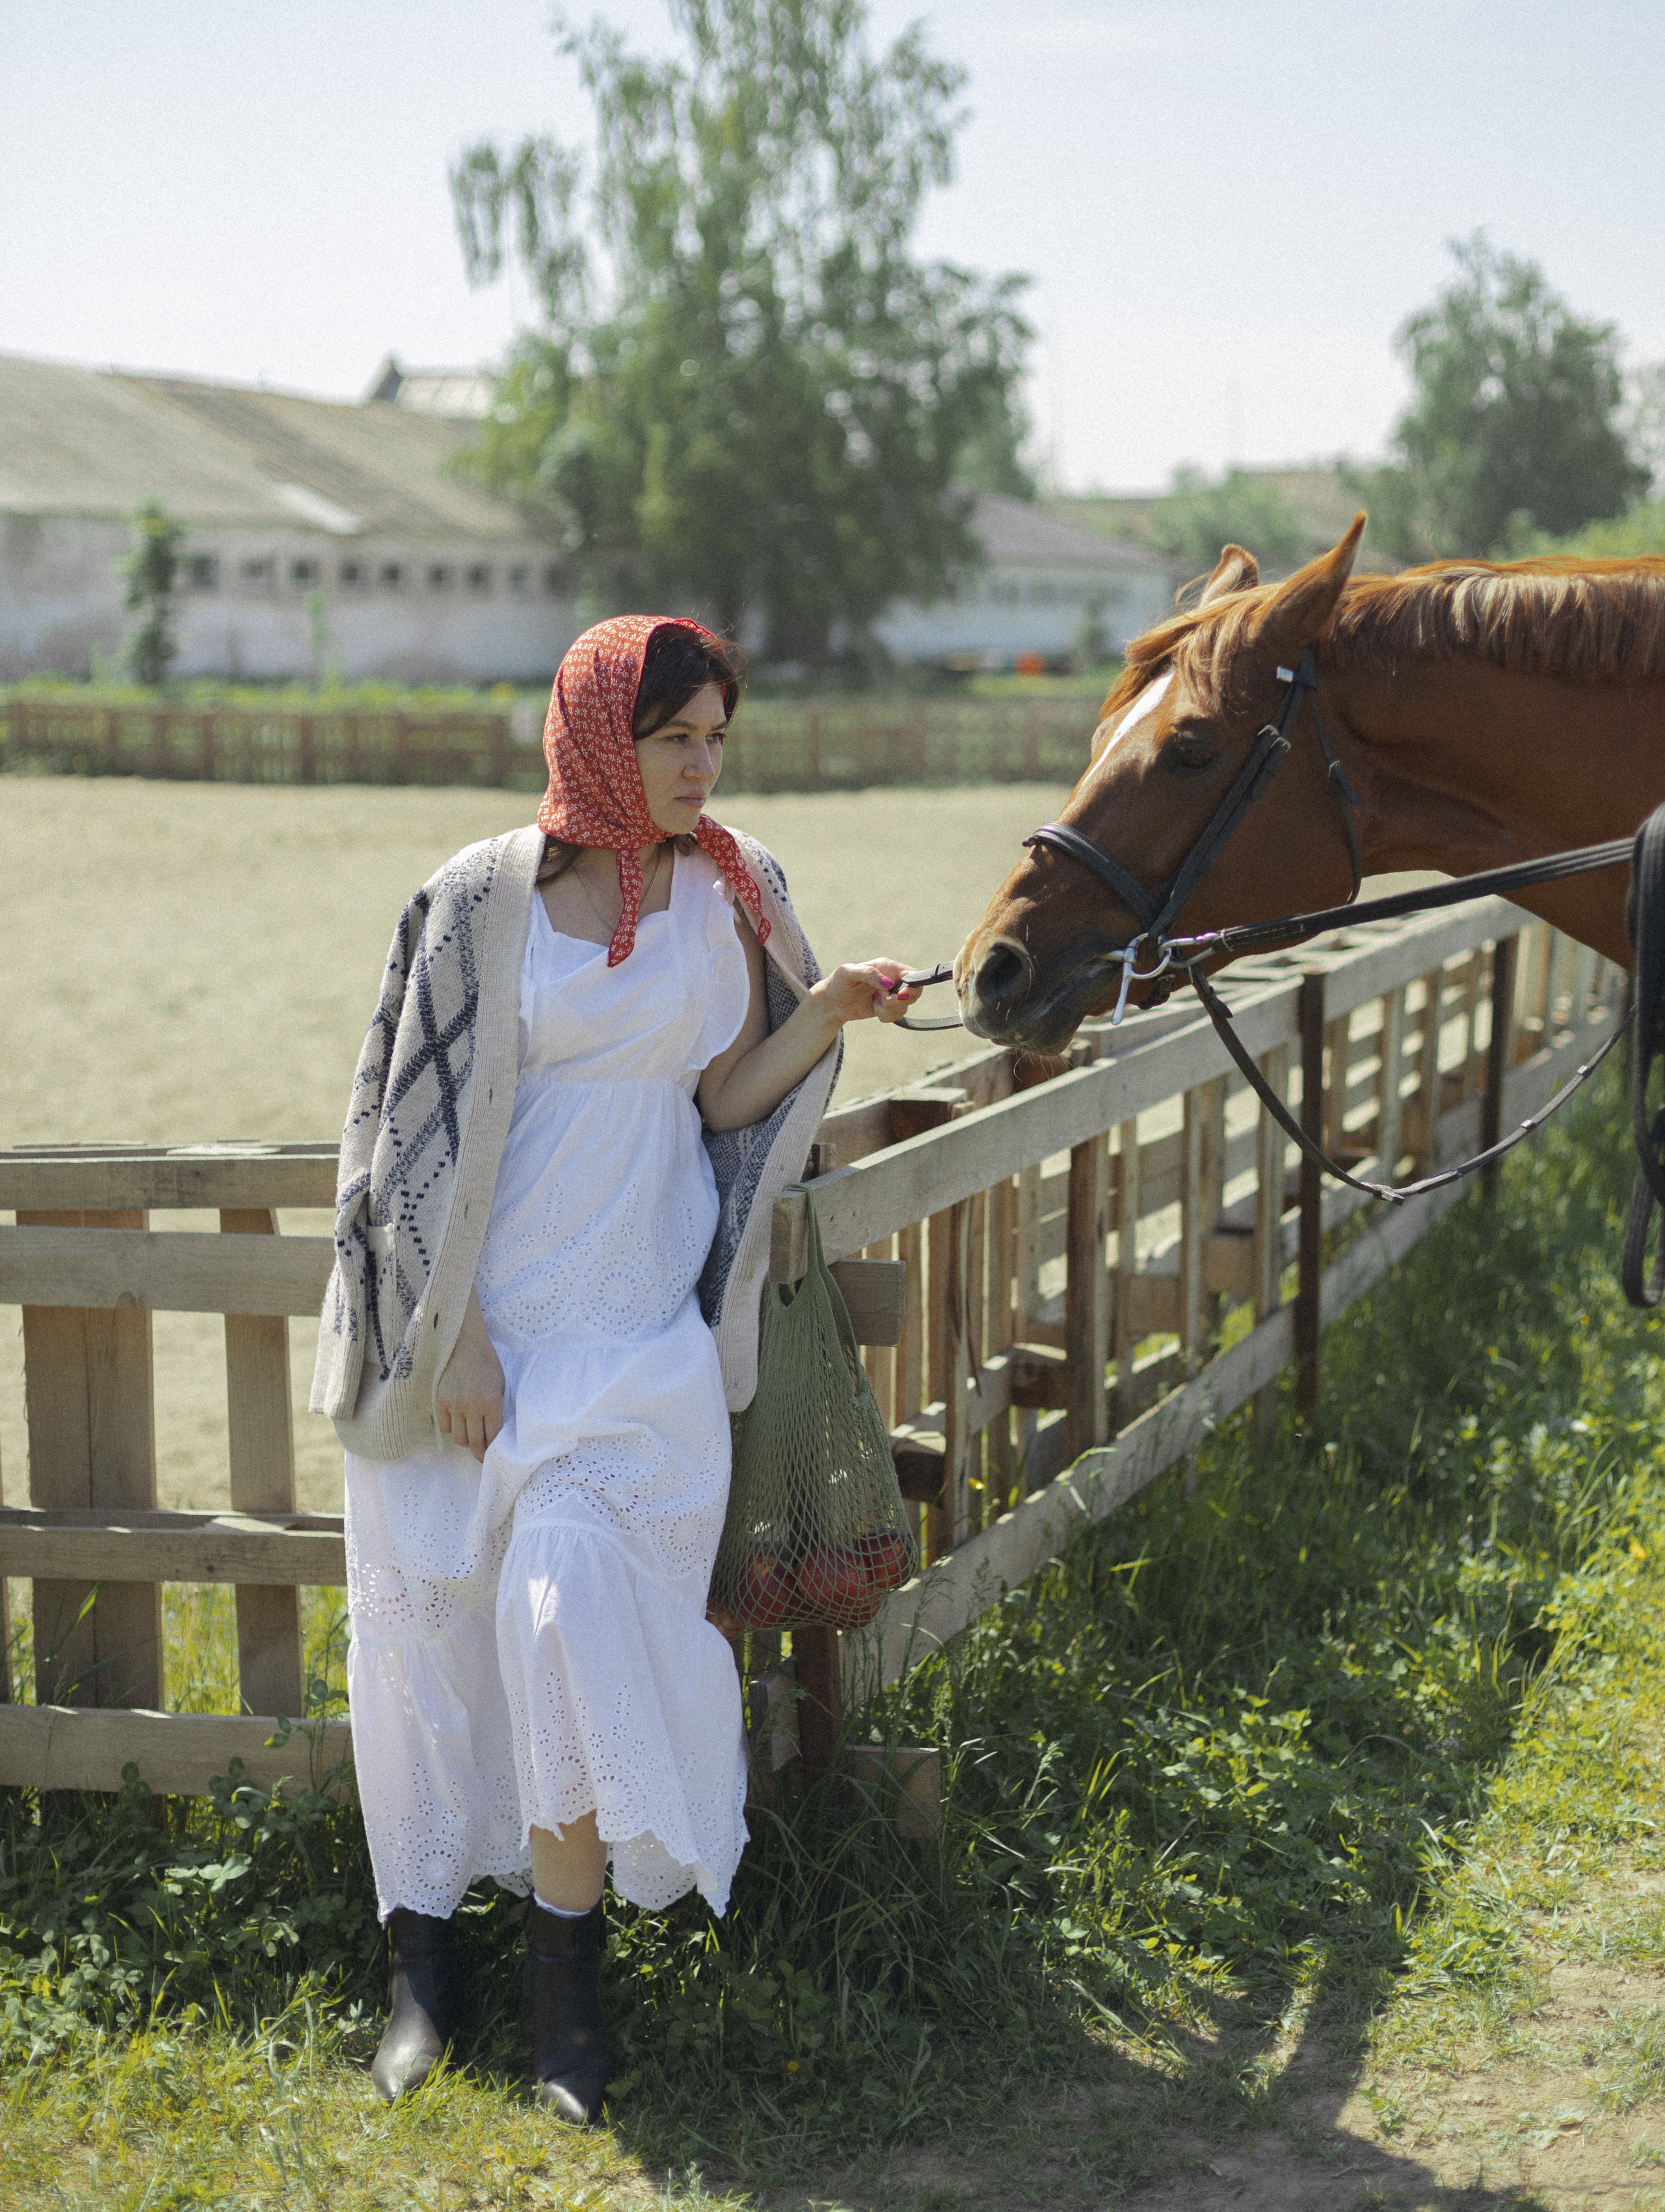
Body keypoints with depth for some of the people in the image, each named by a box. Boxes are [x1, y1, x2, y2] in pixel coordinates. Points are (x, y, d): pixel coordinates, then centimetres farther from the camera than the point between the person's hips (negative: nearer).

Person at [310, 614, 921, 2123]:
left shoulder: (732, 892, 4)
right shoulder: (484, 901, -7)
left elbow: (726, 1096, 6)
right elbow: (423, 1125, -5)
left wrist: (832, 1008, -12)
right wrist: (452, 1336, -8)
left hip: (640, 1323, 1)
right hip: (474, 1320, -1)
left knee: (574, 1602, -13)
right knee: (428, 1618, 5)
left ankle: (564, 1969, 1)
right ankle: (423, 1954, 21)